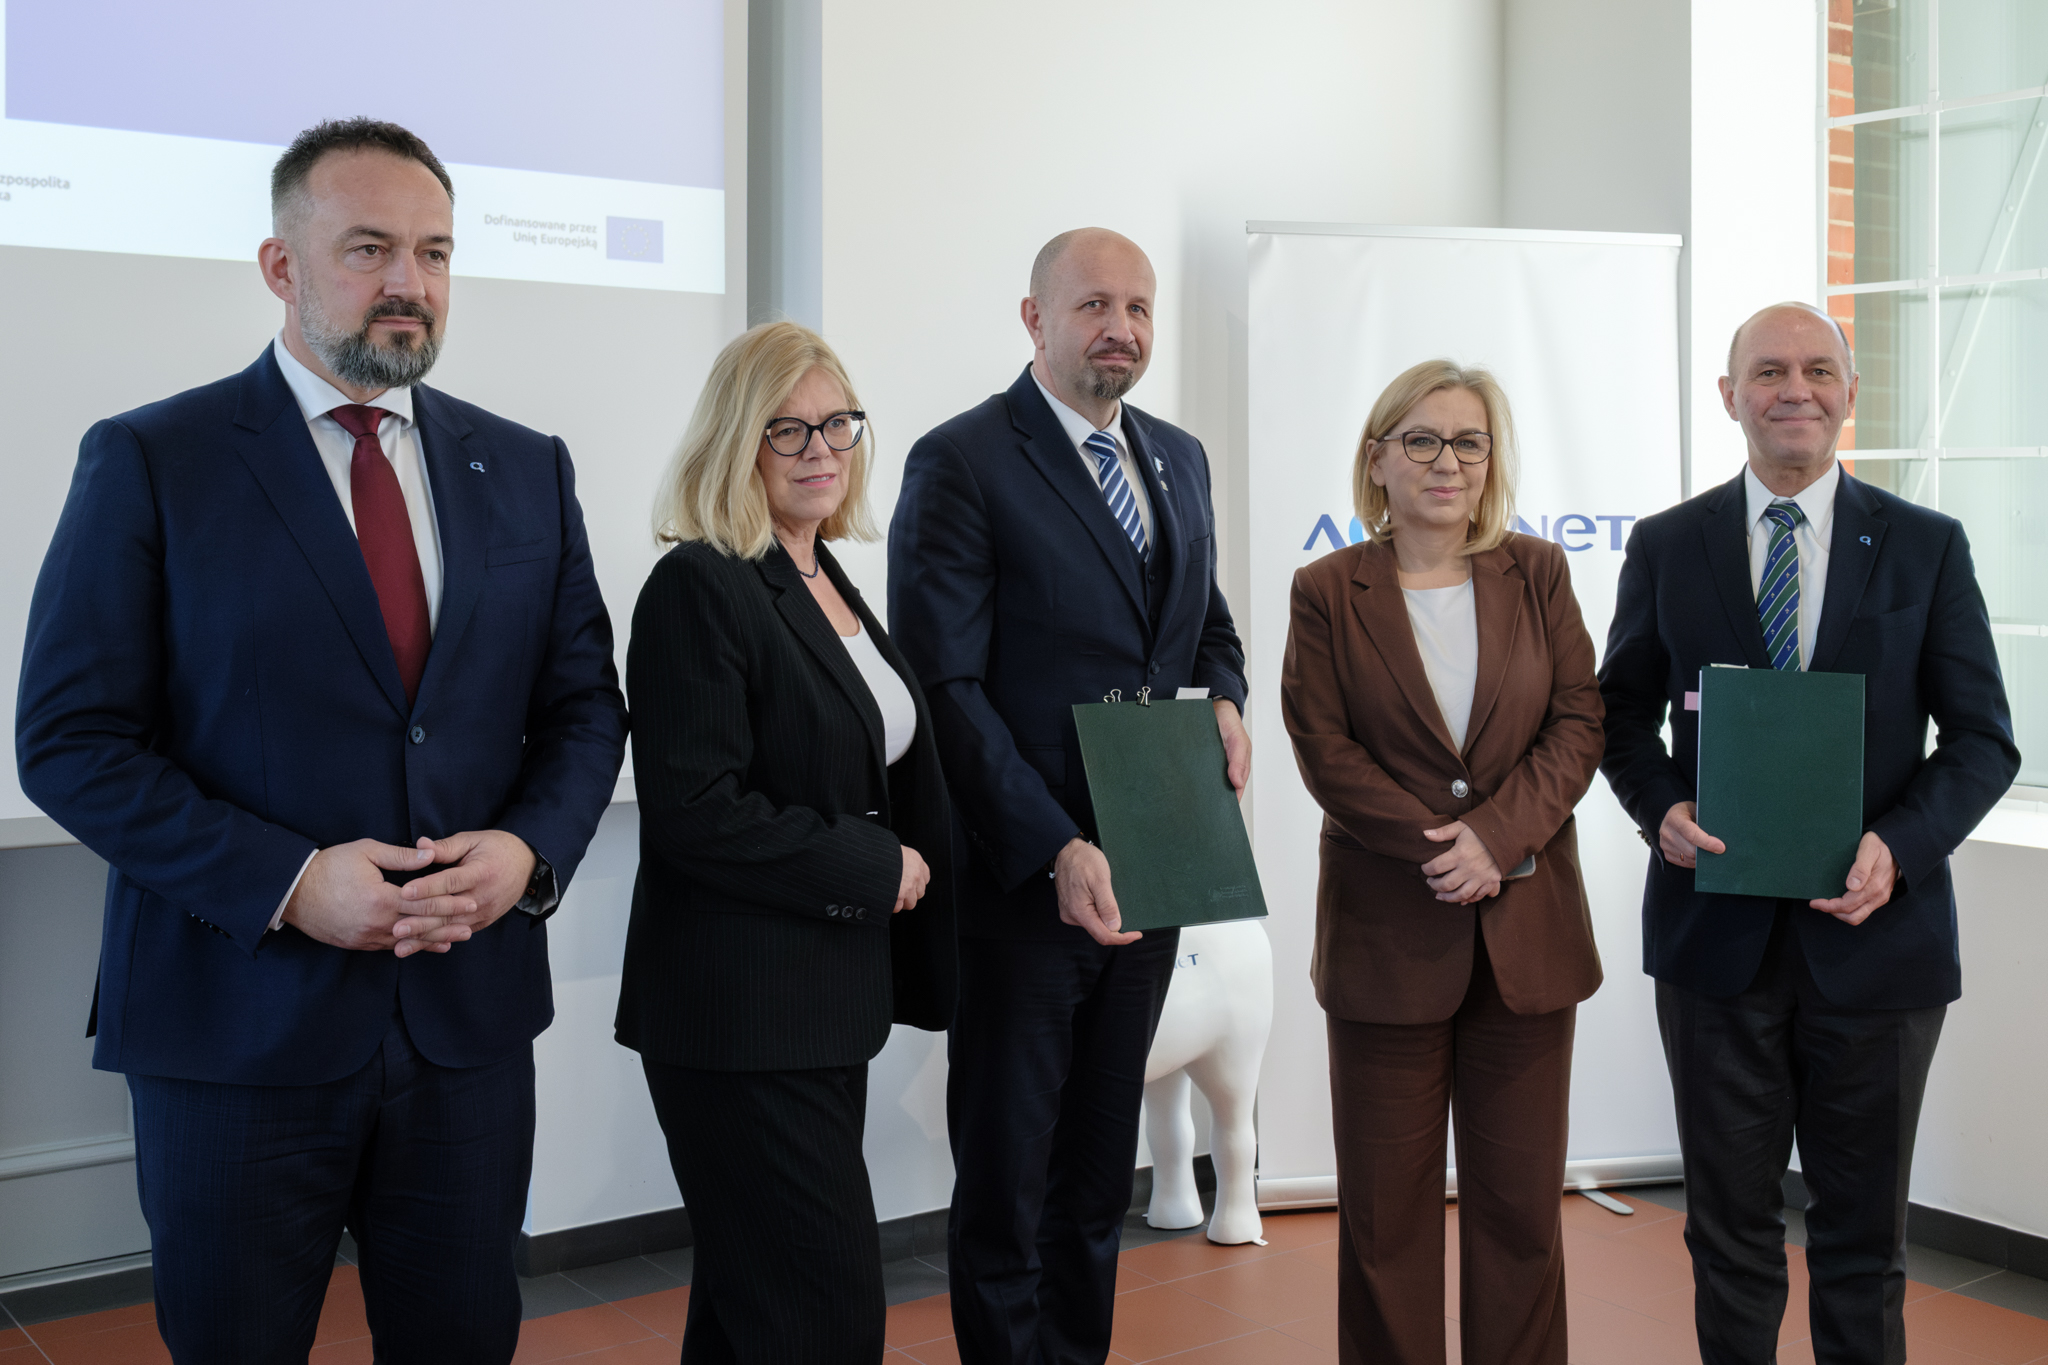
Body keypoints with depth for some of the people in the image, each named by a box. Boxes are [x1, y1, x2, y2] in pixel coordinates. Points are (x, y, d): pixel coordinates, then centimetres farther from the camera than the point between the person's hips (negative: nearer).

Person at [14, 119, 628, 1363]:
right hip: (238, 1020, -3)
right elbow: (71, 740, -8)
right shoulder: (150, 463, -4)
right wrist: (286, 882, -18)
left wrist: (530, 850, -10)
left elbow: (584, 707, 10)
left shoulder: (525, 469, 8)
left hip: (469, 1014, 4)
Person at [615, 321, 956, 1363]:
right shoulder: (701, 587, -13)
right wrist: (874, 869, -13)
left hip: (830, 1003, 9)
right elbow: (694, 814, -21)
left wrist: (898, 873, 7)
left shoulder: (829, 585, 15)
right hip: (742, 1017, -9)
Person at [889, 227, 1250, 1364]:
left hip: (1148, 877, 6)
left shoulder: (1179, 458, 11)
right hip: (1022, 879, -6)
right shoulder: (960, 462, -10)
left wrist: (1223, 696, 0)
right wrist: (1057, 852, -22)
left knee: (1100, 1173, 18)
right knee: (1006, 1179, 7)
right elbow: (947, 686, -15)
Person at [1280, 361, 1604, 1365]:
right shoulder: (1327, 593, 2)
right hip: (1388, 933, -2)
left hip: (1526, 931, 2)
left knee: (1521, 1199, 9)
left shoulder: (1538, 575, 8)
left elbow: (1578, 724, 1)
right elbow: (1324, 751, -5)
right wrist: (1441, 848, -15)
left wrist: (1497, 835, -13)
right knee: (1387, 1206, 7)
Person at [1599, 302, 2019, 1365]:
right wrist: (1661, 808, -10)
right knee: (1731, 1220, 11)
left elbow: (1983, 739, 1)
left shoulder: (1927, 547, 2)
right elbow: (1623, 710, 10)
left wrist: (1897, 847, -15)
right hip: (1717, 932, 1)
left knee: (1864, 1234, 12)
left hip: (1875, 931, 0)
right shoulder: (1666, 547, 4)